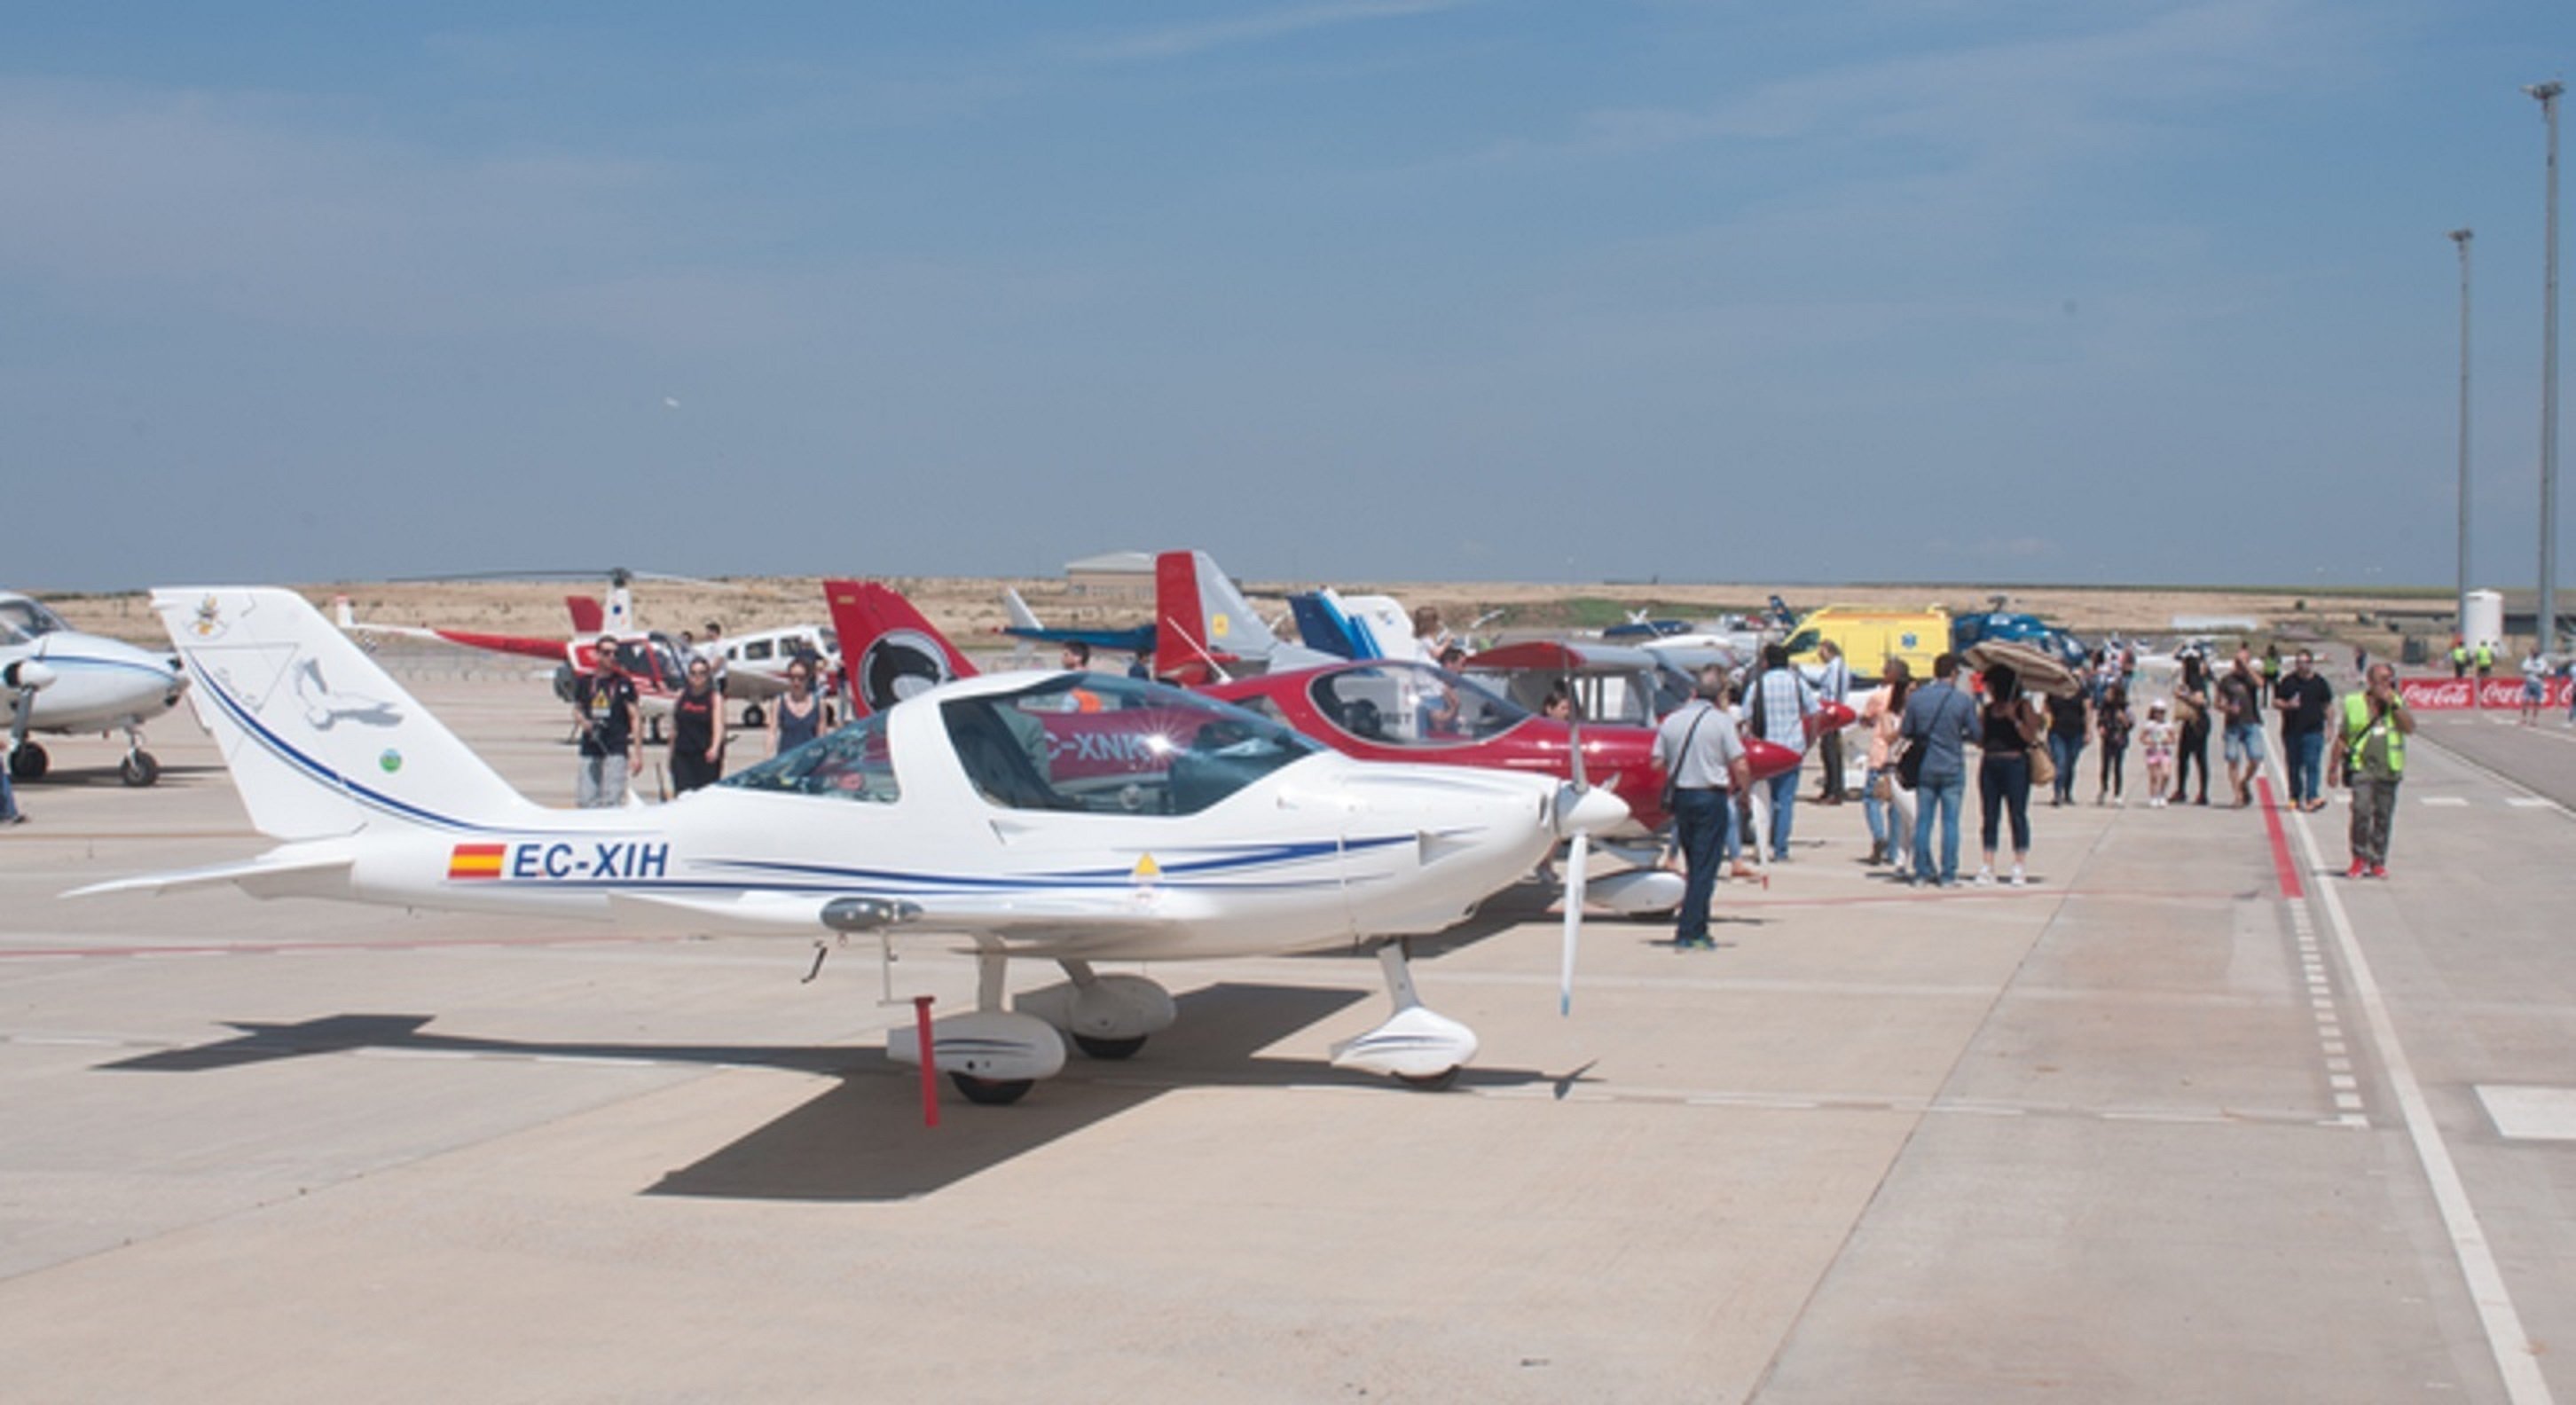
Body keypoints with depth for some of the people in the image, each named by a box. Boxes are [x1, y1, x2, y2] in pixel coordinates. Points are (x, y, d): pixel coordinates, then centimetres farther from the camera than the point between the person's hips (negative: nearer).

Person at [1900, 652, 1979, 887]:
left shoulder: (1915, 698, -2)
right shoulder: (1963, 700, -7)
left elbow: (1906, 733, 3)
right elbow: (1975, 733, -1)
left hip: (1924, 768, 2)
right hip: (1952, 769, -2)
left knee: (1922, 821, 8)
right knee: (1950, 821, 3)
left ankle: (1922, 872, 11)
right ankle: (1948, 875, 3)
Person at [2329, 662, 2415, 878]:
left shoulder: (2397, 703, 9)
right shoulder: (2353, 703, 4)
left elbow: (2410, 728, -5)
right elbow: (2342, 737, 9)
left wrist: (2393, 705, -11)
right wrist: (2334, 766, 8)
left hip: (2389, 770, 2)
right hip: (2362, 766, -2)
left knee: (2383, 816, 5)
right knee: (2362, 810, -17)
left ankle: (2377, 862, 16)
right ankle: (2360, 858, -2)